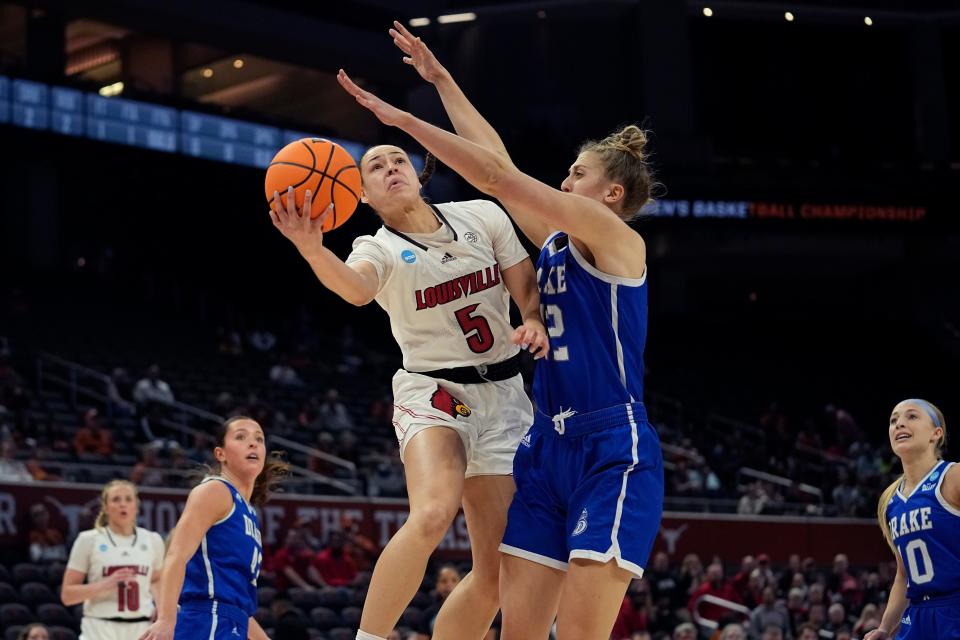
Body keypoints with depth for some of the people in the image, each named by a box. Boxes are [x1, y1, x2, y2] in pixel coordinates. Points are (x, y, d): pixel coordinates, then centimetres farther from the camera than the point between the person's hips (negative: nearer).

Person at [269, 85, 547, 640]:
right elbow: (355, 287, -30)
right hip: (433, 393, -4)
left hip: (504, 397, 4)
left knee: (496, 575, -2)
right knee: (433, 515, -35)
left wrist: (535, 323, -14)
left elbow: (528, 288, 10)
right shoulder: (380, 249, -6)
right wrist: (312, 248, -52)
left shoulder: (483, 216, 4)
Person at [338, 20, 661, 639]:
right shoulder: (556, 242, 17)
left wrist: (404, 119, -7)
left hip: (614, 451, -8)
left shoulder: (616, 238, -5)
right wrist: (440, 79, 24)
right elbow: (498, 166, 22)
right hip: (549, 448, 8)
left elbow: (497, 175, -9)